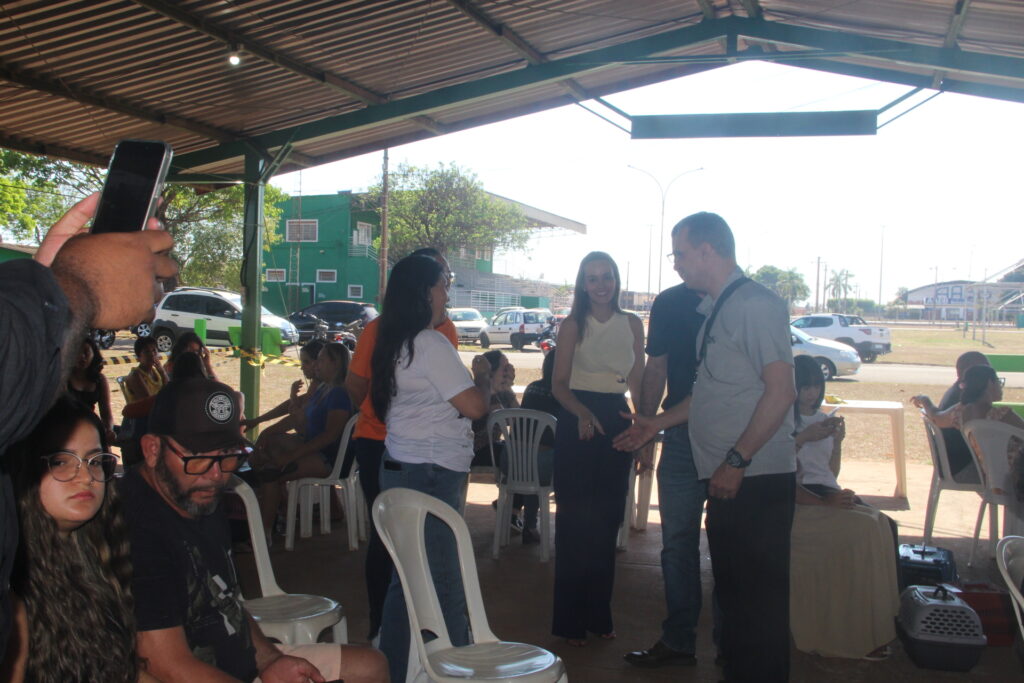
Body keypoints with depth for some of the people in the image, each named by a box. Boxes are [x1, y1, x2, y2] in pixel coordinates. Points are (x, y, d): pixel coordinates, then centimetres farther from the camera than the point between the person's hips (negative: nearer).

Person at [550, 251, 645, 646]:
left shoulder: (632, 324, 6)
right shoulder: (573, 325, -1)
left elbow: (638, 382, 9)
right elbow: (559, 383, -5)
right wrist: (582, 412, -23)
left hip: (616, 423, 3)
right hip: (577, 422, -3)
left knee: (607, 522, 10)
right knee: (575, 522, 0)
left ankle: (599, 614, 23)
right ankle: (570, 620, 11)